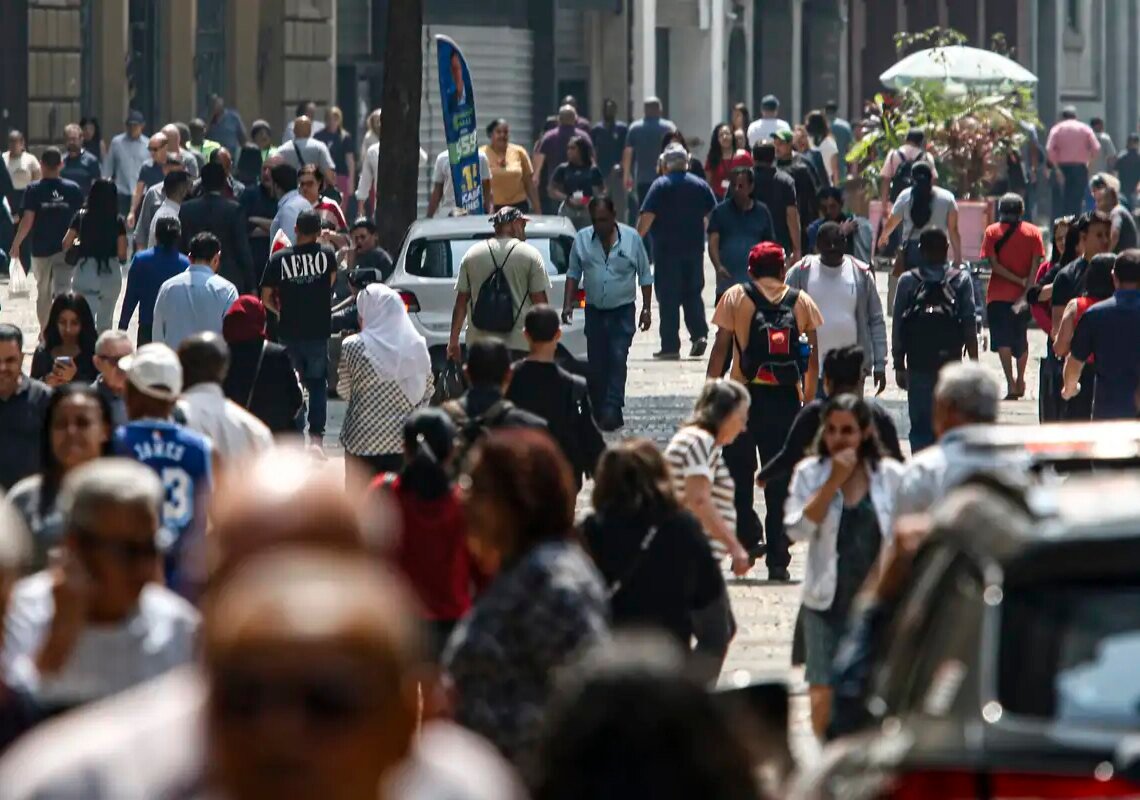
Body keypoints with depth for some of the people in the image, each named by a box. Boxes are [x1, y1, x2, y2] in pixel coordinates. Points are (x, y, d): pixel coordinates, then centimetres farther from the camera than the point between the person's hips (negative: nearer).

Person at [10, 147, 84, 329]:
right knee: (62, 291, -3)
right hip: (66, 249, 0)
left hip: (41, 249, 0)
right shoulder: (73, 189, -3)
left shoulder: (33, 189, -7)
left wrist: (16, 244, -1)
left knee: (43, 292, 16)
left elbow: (27, 220, -12)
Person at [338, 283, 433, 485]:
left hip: (364, 440, -3)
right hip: (403, 438, 3)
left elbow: (344, 391, 0)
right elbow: (427, 392, 5)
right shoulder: (417, 346, -3)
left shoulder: (353, 347, -11)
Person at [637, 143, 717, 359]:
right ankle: (700, 335, -5)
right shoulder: (701, 186, 5)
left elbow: (647, 217, -14)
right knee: (693, 295, 13)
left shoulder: (660, 186, -7)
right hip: (694, 248, 4)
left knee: (668, 298, 0)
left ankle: (670, 346, -1)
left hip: (666, 249, -4)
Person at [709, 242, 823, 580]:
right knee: (780, 481, 5)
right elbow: (813, 358, 6)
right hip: (786, 399, 2)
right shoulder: (801, 301, 8)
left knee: (739, 474, 14)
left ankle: (747, 539, 6)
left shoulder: (735, 298, 2)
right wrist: (809, 400, 13)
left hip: (744, 396, -2)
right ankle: (777, 559, 4)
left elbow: (720, 349, -3)